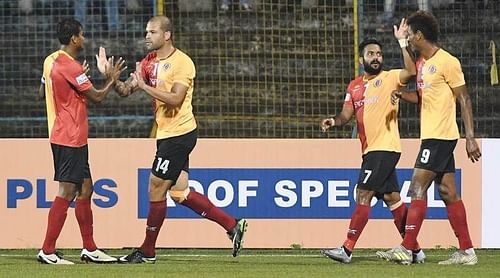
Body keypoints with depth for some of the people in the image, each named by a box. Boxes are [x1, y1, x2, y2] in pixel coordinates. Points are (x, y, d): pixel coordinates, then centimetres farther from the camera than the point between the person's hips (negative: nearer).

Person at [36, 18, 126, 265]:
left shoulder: (51, 61, 10)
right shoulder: (70, 66, -18)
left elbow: (42, 93, 24)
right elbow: (97, 97, -13)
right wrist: (112, 79, 4)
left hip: (61, 136, 10)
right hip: (71, 139, -10)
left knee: (85, 189, 14)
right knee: (66, 192, -9)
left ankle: (89, 249, 18)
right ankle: (47, 251, -10)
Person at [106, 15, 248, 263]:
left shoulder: (182, 63, -13)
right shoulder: (150, 62, 11)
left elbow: (175, 99, -24)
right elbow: (125, 90, 7)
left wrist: (144, 85, -23)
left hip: (179, 133, -9)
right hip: (166, 134, 9)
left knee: (156, 189, -4)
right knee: (179, 194, 9)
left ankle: (147, 252, 7)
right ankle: (232, 226, 17)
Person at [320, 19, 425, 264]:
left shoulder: (390, 78, -3)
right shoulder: (354, 86, 17)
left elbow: (411, 71, -22)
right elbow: (346, 115, 13)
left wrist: (402, 42, -24)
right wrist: (334, 121, -8)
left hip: (385, 148, -8)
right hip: (369, 150, 8)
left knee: (363, 195, -12)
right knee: (392, 198, 11)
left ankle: (347, 249, -12)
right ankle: (415, 250, 17)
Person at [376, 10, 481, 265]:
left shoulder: (447, 62, -12)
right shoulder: (422, 63, 15)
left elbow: (464, 99, -11)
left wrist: (470, 137, -15)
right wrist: (401, 95, 5)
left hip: (440, 136, -9)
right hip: (431, 136, 9)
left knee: (418, 188, -11)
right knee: (448, 193, 8)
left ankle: (406, 249, -11)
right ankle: (466, 251, 9)